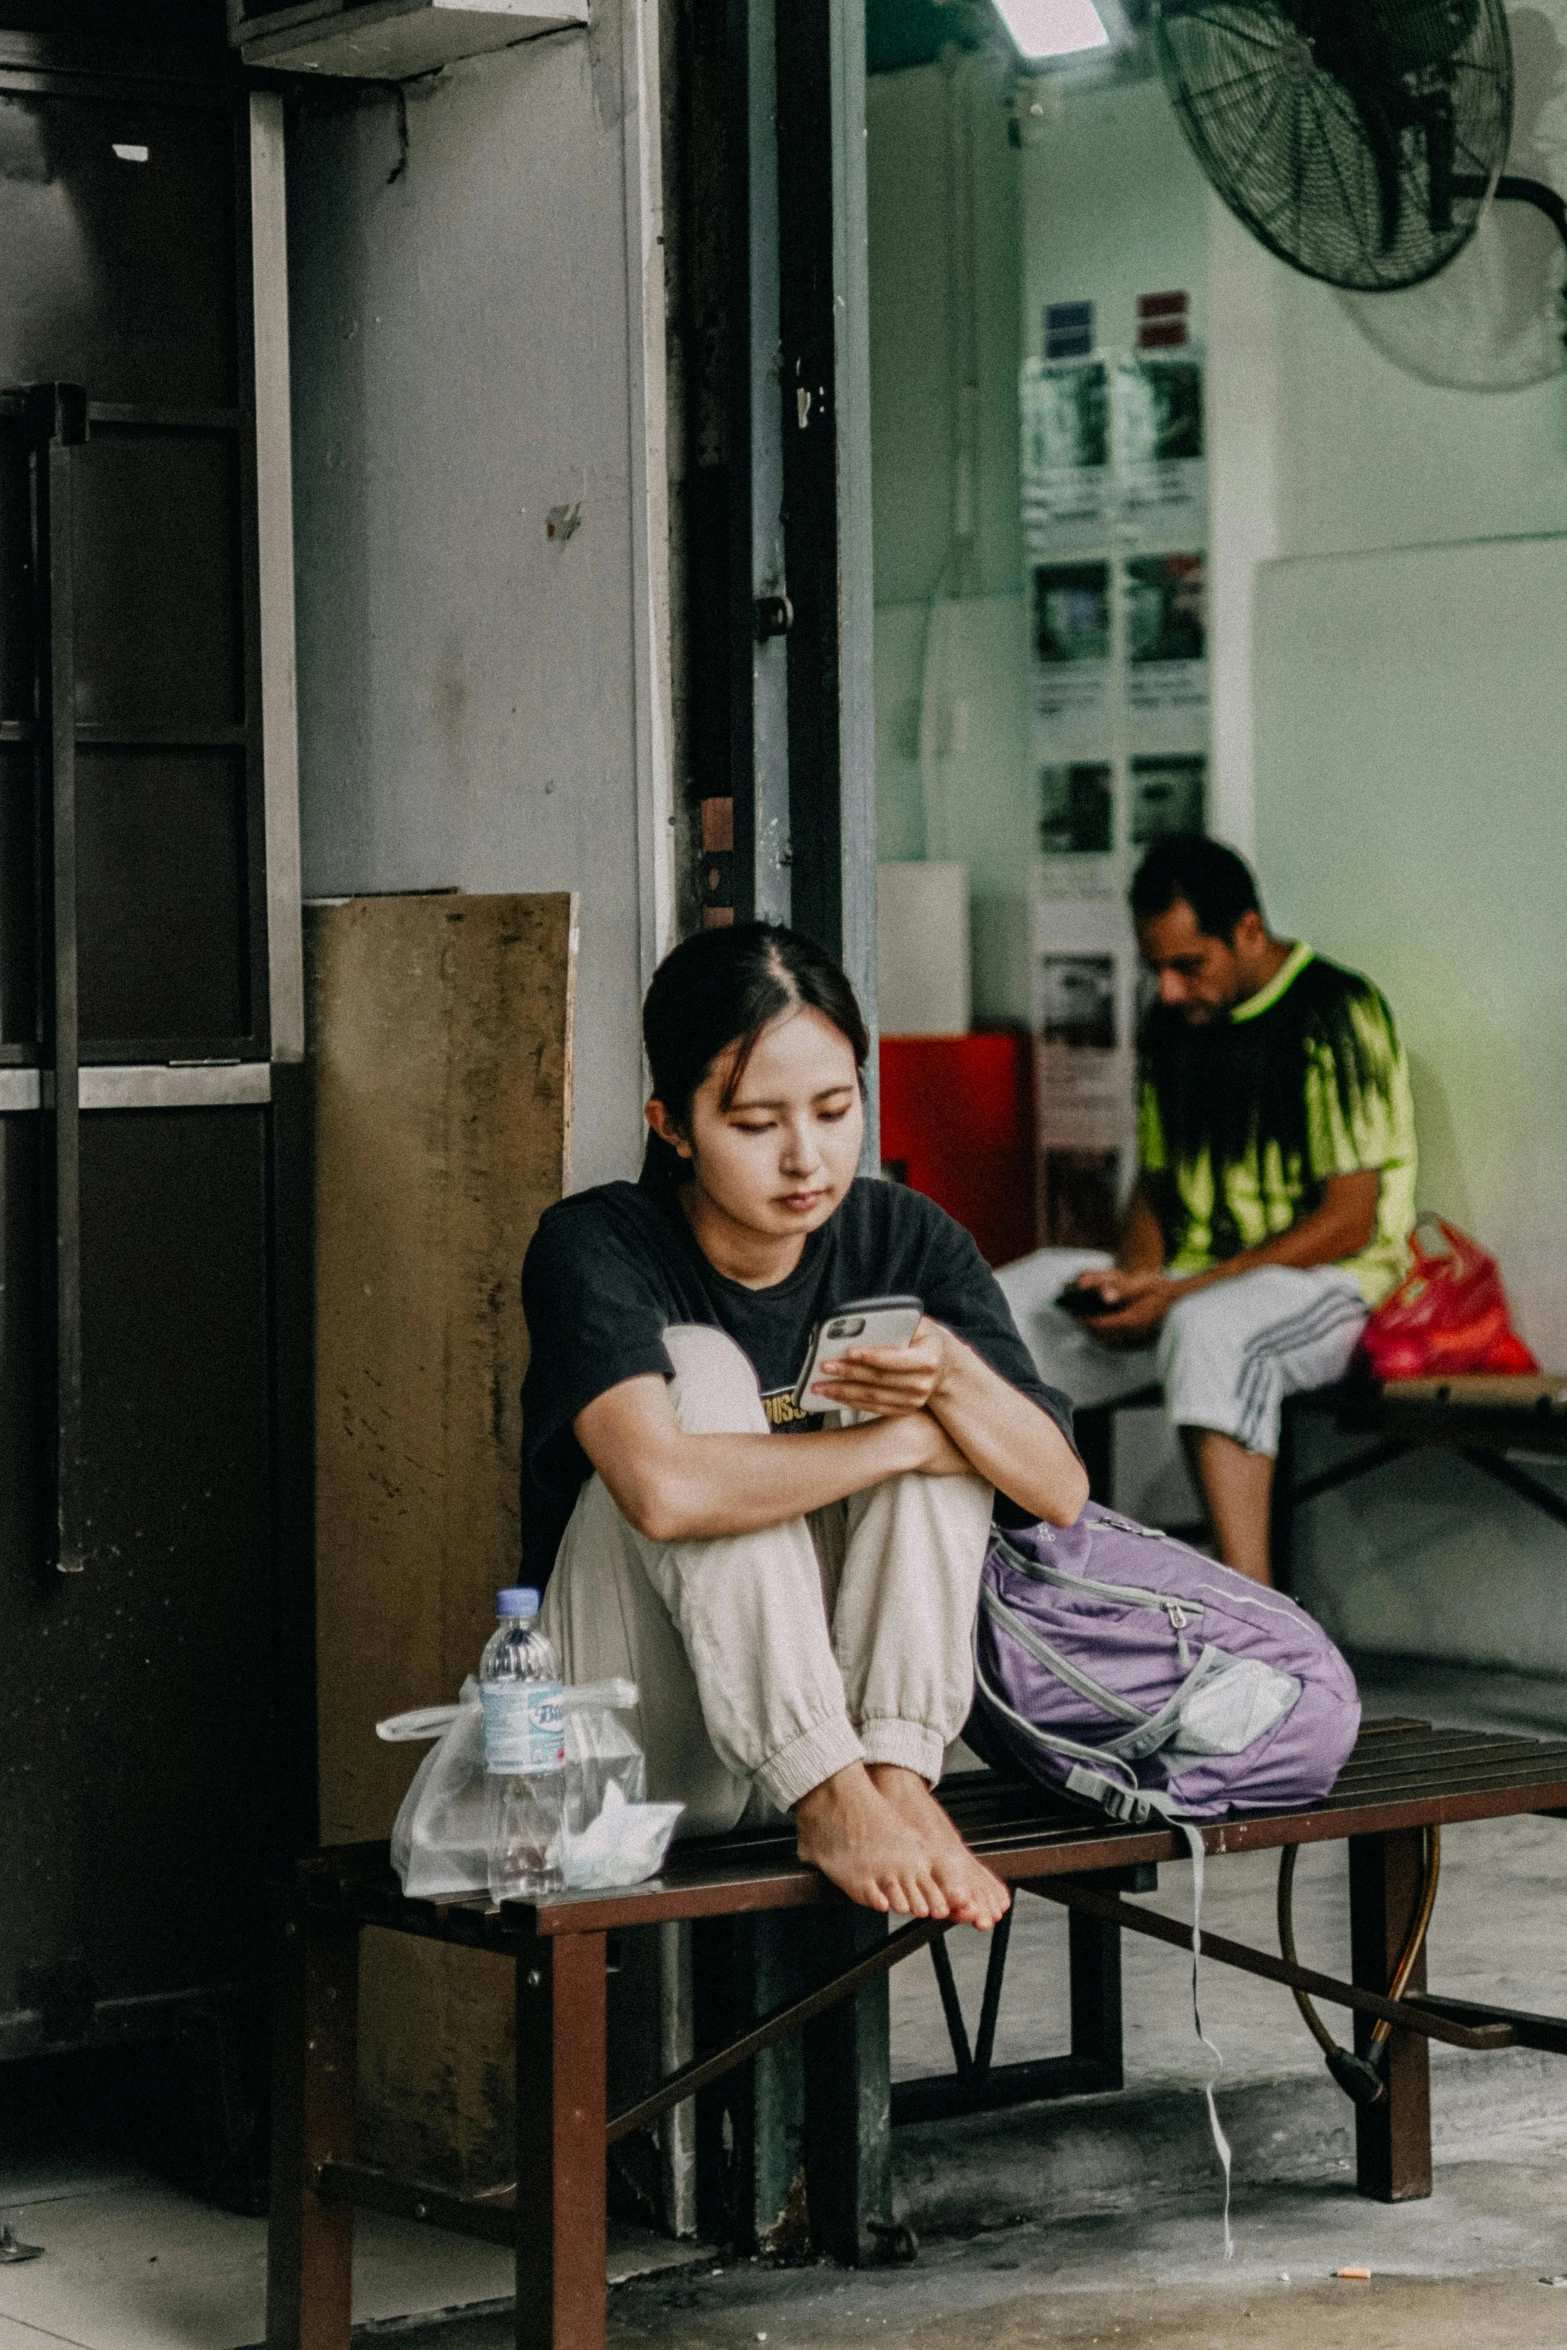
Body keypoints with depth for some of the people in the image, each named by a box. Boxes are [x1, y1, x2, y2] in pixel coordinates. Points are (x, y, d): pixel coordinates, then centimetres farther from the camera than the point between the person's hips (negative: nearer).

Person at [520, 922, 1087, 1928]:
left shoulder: (905, 1240, -1)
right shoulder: (595, 1249, -16)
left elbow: (1062, 1493, -7)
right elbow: (665, 1490, -35)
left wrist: (955, 1377, -28)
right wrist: (900, 1443, -24)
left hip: (832, 1710, 4)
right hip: (640, 1753, -4)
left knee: (943, 1416, -14)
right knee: (701, 1368, -23)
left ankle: (897, 1777, -26)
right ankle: (833, 1805, -30)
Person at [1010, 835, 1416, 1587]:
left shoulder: (1335, 1017, -10)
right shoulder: (1170, 1024, 13)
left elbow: (1348, 1223, -15)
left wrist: (1179, 1294, -19)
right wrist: (1135, 1273, -4)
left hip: (1330, 1277, -7)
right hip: (1187, 1281, 7)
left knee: (1207, 1329, -41)